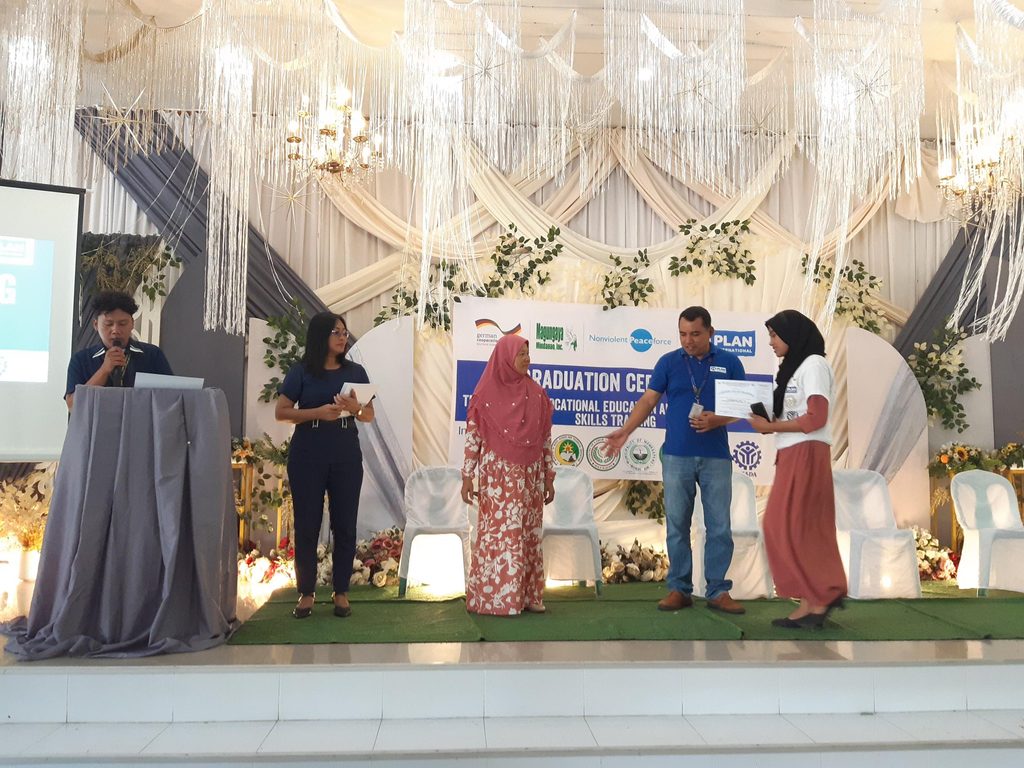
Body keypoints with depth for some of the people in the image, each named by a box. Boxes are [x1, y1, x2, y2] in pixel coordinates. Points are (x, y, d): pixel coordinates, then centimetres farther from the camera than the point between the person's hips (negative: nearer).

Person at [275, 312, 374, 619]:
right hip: (307, 454, -2)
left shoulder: (355, 371, 7)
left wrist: (355, 408, -14)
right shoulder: (301, 371, 0)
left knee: (344, 524, 4)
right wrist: (318, 412, -17)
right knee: (307, 524, 2)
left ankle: (341, 592, 14)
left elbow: (370, 415, 8)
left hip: (346, 455, 2)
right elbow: (281, 412, -3)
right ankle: (306, 593, 14)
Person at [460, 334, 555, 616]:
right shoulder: (487, 392, -4)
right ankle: (495, 597, 6)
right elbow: (472, 436, -4)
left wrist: (549, 478, 8)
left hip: (530, 475, 4)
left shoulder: (536, 394, 8)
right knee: (500, 532, -4)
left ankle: (527, 595, 15)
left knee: (529, 534, 6)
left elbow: (545, 439, 10)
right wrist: (467, 478, -7)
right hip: (498, 474, -4)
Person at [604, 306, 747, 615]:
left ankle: (718, 591, 15)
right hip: (677, 456, 0)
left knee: (720, 526, 4)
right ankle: (679, 589, 16)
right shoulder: (668, 362, 4)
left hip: (716, 457, 0)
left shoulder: (729, 363, 3)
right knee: (677, 525, 5)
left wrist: (717, 420, -15)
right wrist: (625, 430, -13)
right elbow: (648, 400, 0)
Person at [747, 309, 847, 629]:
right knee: (803, 528, 7)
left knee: (792, 527, -7)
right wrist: (765, 421, -3)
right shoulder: (794, 366, 20)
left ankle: (817, 599, -1)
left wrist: (769, 427, -11)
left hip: (806, 454, -9)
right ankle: (816, 599, 9)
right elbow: (790, 417, 13)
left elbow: (815, 419, -15)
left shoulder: (814, 364, -6)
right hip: (792, 454, 9)